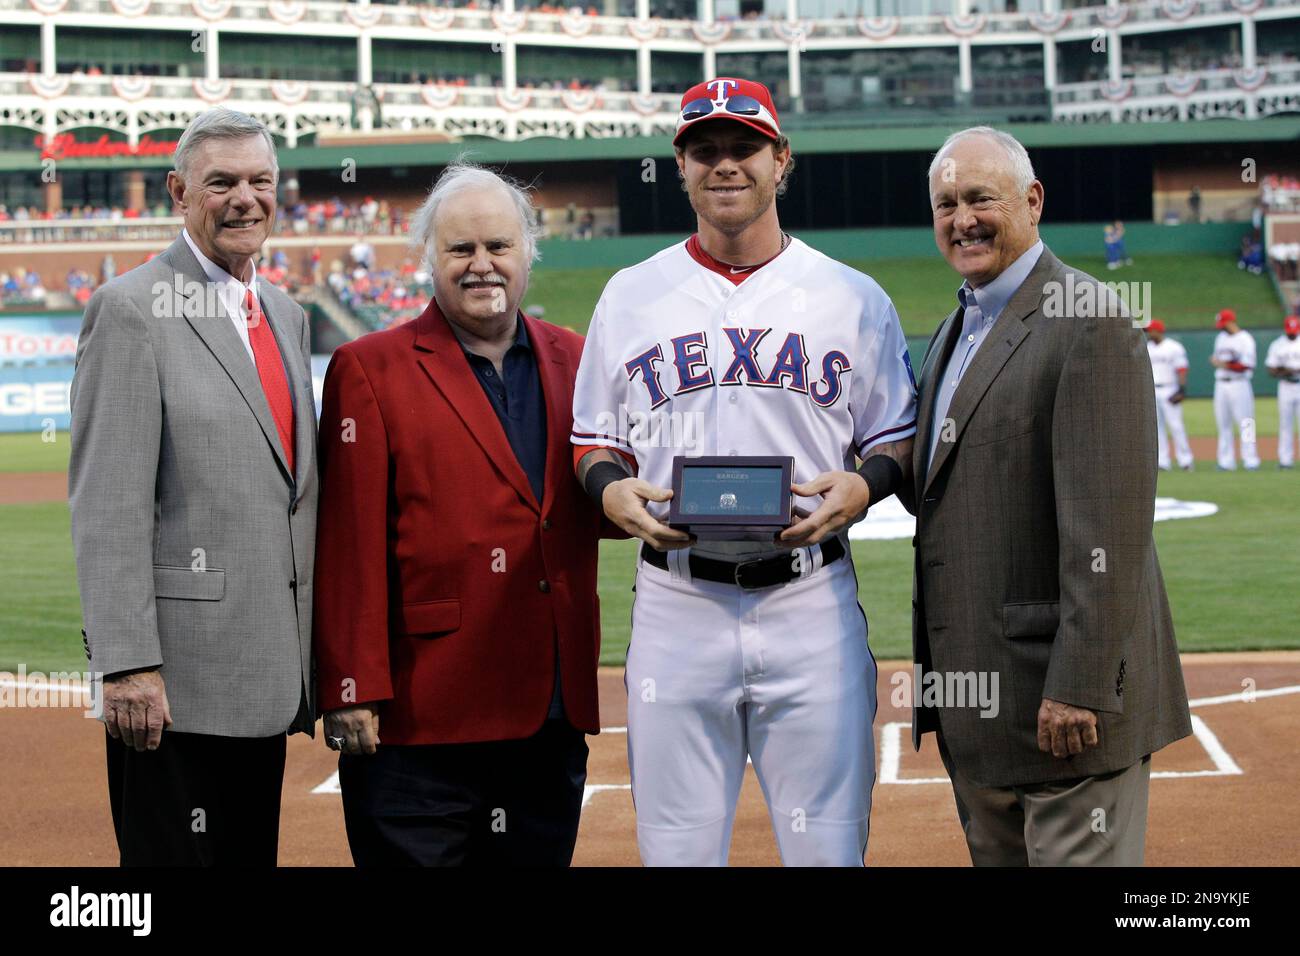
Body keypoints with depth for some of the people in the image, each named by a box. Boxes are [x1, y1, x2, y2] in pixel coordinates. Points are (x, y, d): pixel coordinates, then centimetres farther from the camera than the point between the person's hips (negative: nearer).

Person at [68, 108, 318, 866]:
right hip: (180, 674, -8)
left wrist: (310, 650, 16)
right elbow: (107, 505, -13)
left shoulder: (287, 315, 16)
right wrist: (127, 663, -19)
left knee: (253, 855, 12)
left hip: (269, 675, 8)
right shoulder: (132, 309, -8)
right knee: (175, 856, -3)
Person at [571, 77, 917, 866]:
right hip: (676, 603, 1)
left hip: (812, 601, -1)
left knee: (828, 846, 0)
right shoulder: (630, 296, 10)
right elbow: (595, 441, 15)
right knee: (677, 847, 4)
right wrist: (613, 490, -8)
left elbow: (899, 439, 10)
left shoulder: (853, 298, 7)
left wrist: (861, 487, -12)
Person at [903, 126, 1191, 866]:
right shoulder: (954, 332, 18)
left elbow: (1110, 521, -19)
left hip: (1065, 680, -9)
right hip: (976, 693, 9)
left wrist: (1079, 687, -22)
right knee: (998, 857, 14)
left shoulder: (1088, 321, -13)